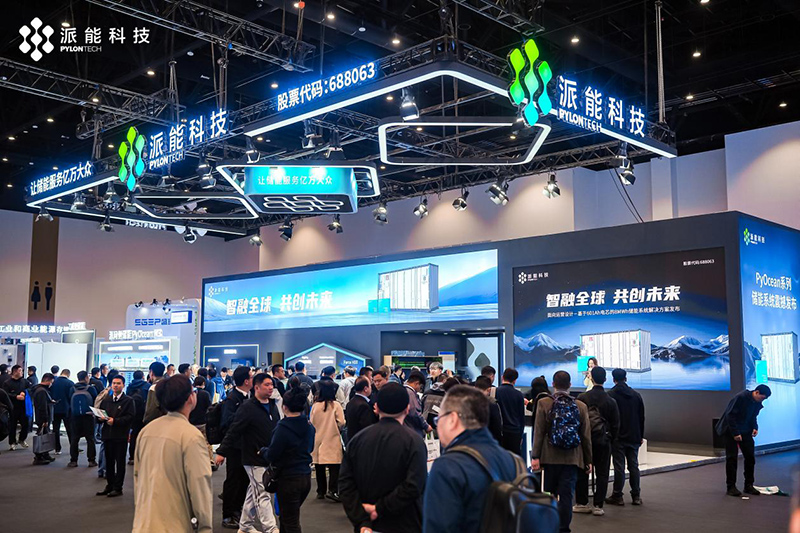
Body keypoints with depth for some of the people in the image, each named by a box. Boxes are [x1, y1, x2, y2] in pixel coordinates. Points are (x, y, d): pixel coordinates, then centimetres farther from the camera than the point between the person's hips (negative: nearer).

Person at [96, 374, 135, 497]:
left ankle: (118, 488, 8)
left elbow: (130, 417, -12)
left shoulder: (128, 401, -3)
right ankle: (109, 485, 23)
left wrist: (115, 421, -18)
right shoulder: (106, 400, 13)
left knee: (120, 462, 1)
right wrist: (101, 418, -5)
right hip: (107, 435, 5)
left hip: (121, 436, -5)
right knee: (109, 461, 12)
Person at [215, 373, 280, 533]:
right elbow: (233, 431, -16)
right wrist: (222, 452, -17)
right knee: (263, 495, -6)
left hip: (268, 458, 7)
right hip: (254, 459, -7)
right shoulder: (247, 408, -15)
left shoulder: (272, 406, 8)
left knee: (254, 493, 17)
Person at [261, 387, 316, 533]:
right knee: (286, 516, 23)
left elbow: (271, 456, -14)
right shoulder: (309, 426, 3)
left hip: (288, 479, -7)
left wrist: (262, 450, 5)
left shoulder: (283, 428, -18)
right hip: (306, 477, 7)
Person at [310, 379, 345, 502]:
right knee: (334, 467, 0)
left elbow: (311, 422, 4)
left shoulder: (315, 406, -3)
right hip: (332, 440, -3)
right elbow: (341, 423, -11)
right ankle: (332, 490, -12)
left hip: (318, 440, 3)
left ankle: (321, 491, 18)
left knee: (320, 468, 12)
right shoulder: (336, 405, -9)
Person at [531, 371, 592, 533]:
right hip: (572, 458, 0)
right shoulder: (581, 406, 1)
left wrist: (535, 456, -4)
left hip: (550, 458, 0)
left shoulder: (543, 403, -4)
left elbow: (538, 432, -6)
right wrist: (588, 460, 11)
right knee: (566, 495, 2)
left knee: (549, 493, 12)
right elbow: (586, 436, 4)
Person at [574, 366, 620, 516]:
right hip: (603, 440, 0)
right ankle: (598, 505, 4)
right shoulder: (610, 401, -1)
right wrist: (611, 439, 14)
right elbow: (615, 424, 3)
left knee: (582, 472, 9)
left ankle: (581, 503, 13)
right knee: (602, 473, 5)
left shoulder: (582, 398, -4)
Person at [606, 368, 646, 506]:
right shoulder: (636, 395, 8)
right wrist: (641, 436, 18)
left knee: (619, 467, -2)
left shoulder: (610, 395, -8)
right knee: (634, 466, 9)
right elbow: (642, 417, 12)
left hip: (618, 438, -4)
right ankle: (636, 496, 12)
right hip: (634, 437, 4)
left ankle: (617, 496, 1)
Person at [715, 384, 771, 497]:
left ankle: (748, 485, 16)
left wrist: (755, 427, -4)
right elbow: (730, 415, -22)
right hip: (731, 431, -7)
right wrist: (735, 433, -22)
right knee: (732, 458, -5)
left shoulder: (758, 404, 1)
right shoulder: (741, 397, -22)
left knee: (750, 457, 4)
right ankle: (731, 487, 2)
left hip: (745, 432, 7)